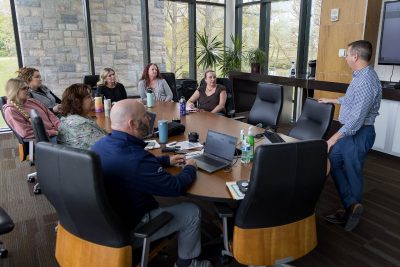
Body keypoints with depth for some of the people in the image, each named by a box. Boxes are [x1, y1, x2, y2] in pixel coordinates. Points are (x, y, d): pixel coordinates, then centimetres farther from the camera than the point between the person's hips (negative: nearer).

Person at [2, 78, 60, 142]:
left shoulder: (32, 101, 17)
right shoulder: (10, 110, -2)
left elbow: (51, 115, 15)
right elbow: (27, 133, -11)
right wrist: (51, 133, -13)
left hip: (56, 133, 7)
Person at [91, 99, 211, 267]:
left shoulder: (100, 144, -7)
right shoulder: (136, 159, -35)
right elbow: (176, 187, -22)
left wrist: (166, 160, 14)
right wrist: (190, 168, -2)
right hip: (128, 228, -8)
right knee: (192, 212, 4)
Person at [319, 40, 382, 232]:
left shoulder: (366, 81, -23)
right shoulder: (360, 76, 10)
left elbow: (357, 117, -27)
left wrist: (334, 138, -24)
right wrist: (331, 101, 40)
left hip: (359, 134, -10)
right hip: (351, 131, 10)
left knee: (352, 172, 2)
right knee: (333, 162, 11)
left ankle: (352, 209, 18)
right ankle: (352, 207, 15)